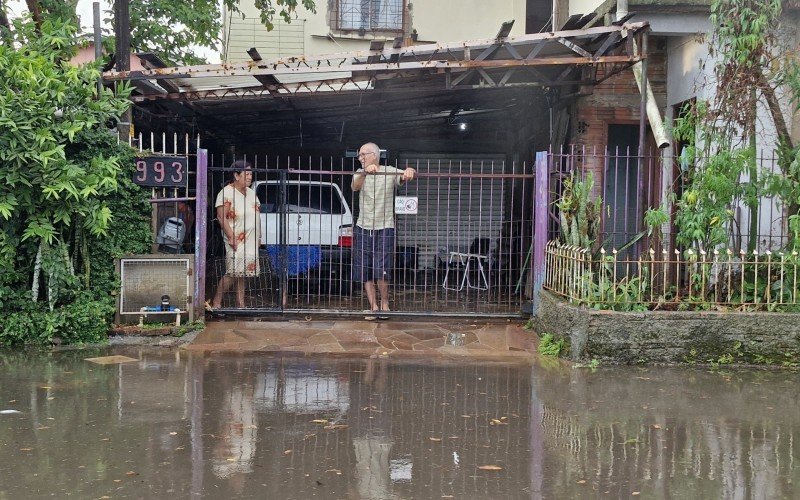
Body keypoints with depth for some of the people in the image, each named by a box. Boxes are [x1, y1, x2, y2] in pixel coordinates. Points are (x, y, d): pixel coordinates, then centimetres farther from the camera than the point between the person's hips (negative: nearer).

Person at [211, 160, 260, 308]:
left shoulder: (250, 192, 14)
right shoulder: (227, 193, -10)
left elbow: (256, 216, 19)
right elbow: (221, 217, -16)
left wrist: (258, 237, 14)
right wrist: (231, 237, -20)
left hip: (251, 241, 7)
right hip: (236, 240, -7)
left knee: (241, 274, 10)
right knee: (232, 273, -10)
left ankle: (240, 303, 13)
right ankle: (216, 302, 0)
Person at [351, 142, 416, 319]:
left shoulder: (390, 172, -1)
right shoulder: (360, 173, 6)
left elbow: (409, 175, -17)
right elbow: (354, 187, -16)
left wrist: (410, 171, -42)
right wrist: (365, 172, -37)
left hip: (385, 228, -3)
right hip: (363, 229, 3)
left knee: (381, 271, -9)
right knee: (364, 271, 3)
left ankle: (384, 302, 14)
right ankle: (374, 307, 14)